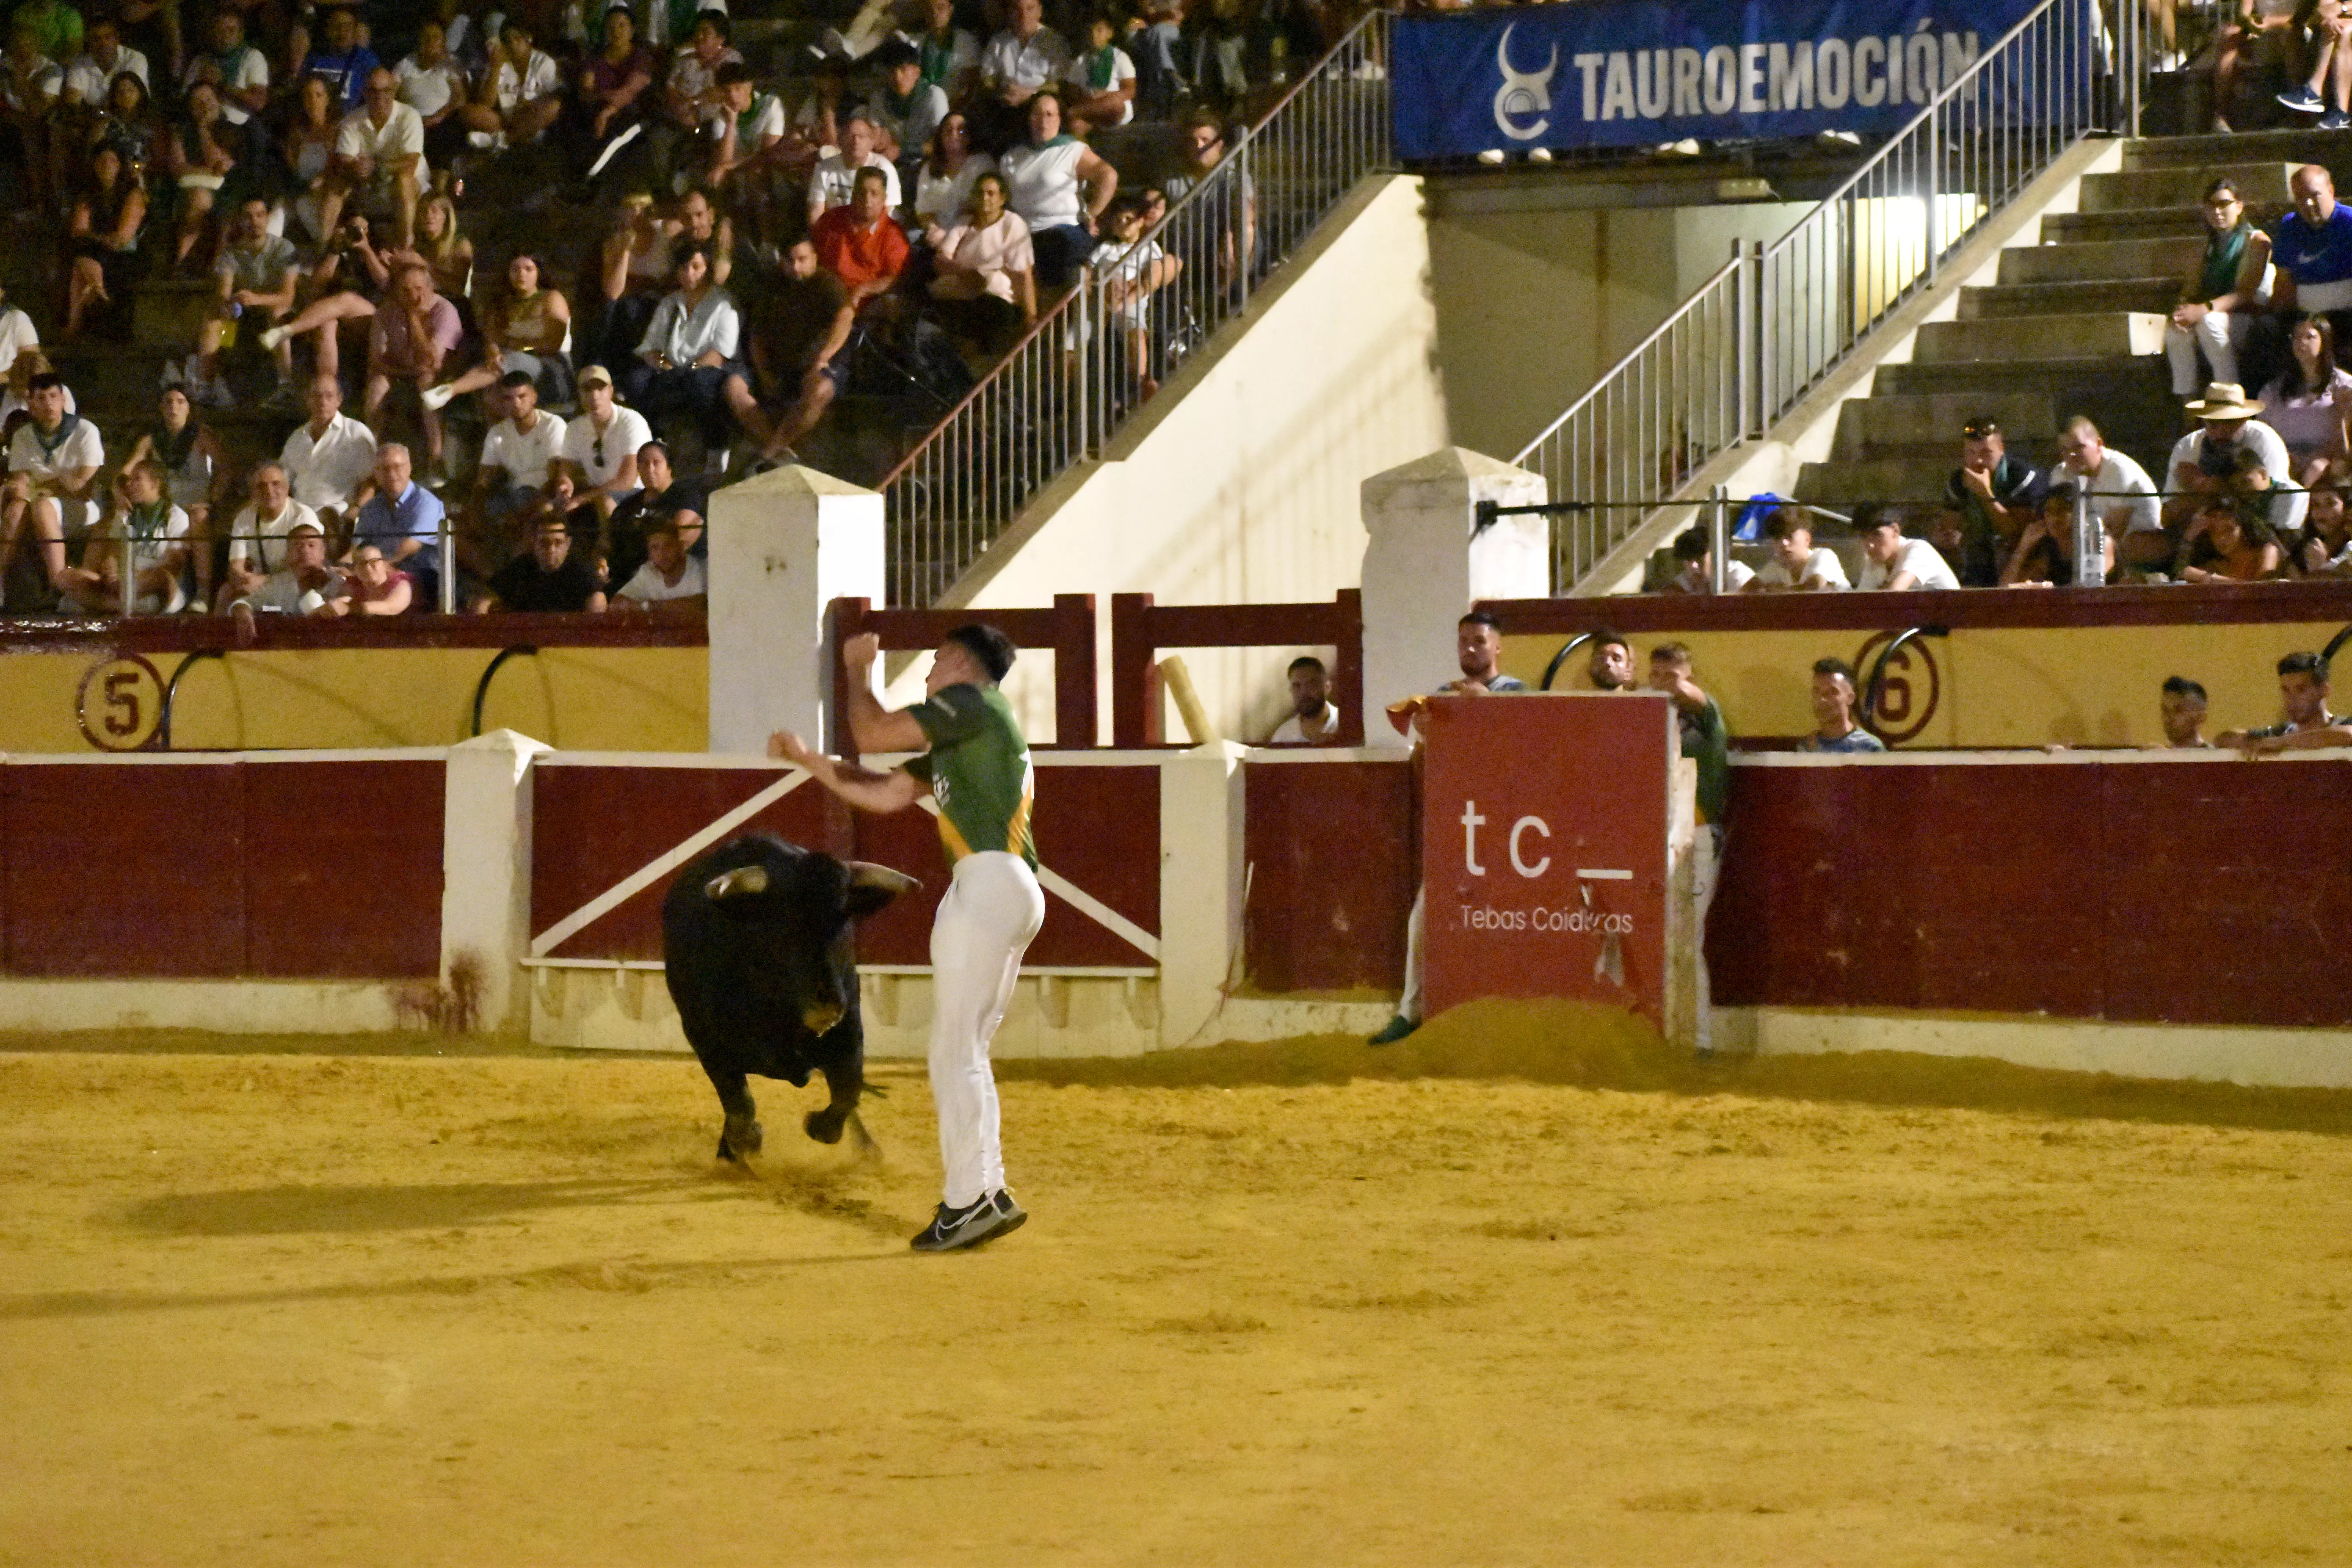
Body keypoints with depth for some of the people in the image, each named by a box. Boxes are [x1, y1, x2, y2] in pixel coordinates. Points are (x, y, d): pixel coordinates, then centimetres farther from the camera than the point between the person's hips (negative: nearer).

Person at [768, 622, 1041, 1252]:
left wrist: (858, 671, 11)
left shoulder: (970, 701, -1)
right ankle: (989, 1194, 13)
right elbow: (885, 794, 26)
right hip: (1013, 893, 10)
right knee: (965, 1053, 14)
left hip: (990, 883, -10)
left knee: (954, 1053, -10)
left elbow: (872, 734, -5)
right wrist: (808, 760, 25)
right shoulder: (957, 738, 27)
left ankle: (967, 1200, -13)